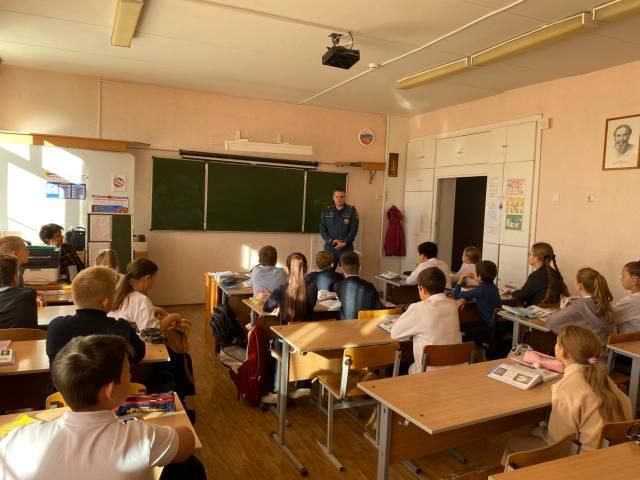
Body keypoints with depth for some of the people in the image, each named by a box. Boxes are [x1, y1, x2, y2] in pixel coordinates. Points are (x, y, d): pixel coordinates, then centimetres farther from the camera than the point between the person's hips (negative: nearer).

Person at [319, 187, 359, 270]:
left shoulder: (351, 210, 2)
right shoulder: (326, 211, 8)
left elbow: (354, 230, -3)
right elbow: (322, 230, 5)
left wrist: (344, 243, -15)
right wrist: (332, 241, -10)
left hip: (346, 248, -1)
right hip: (330, 247, 1)